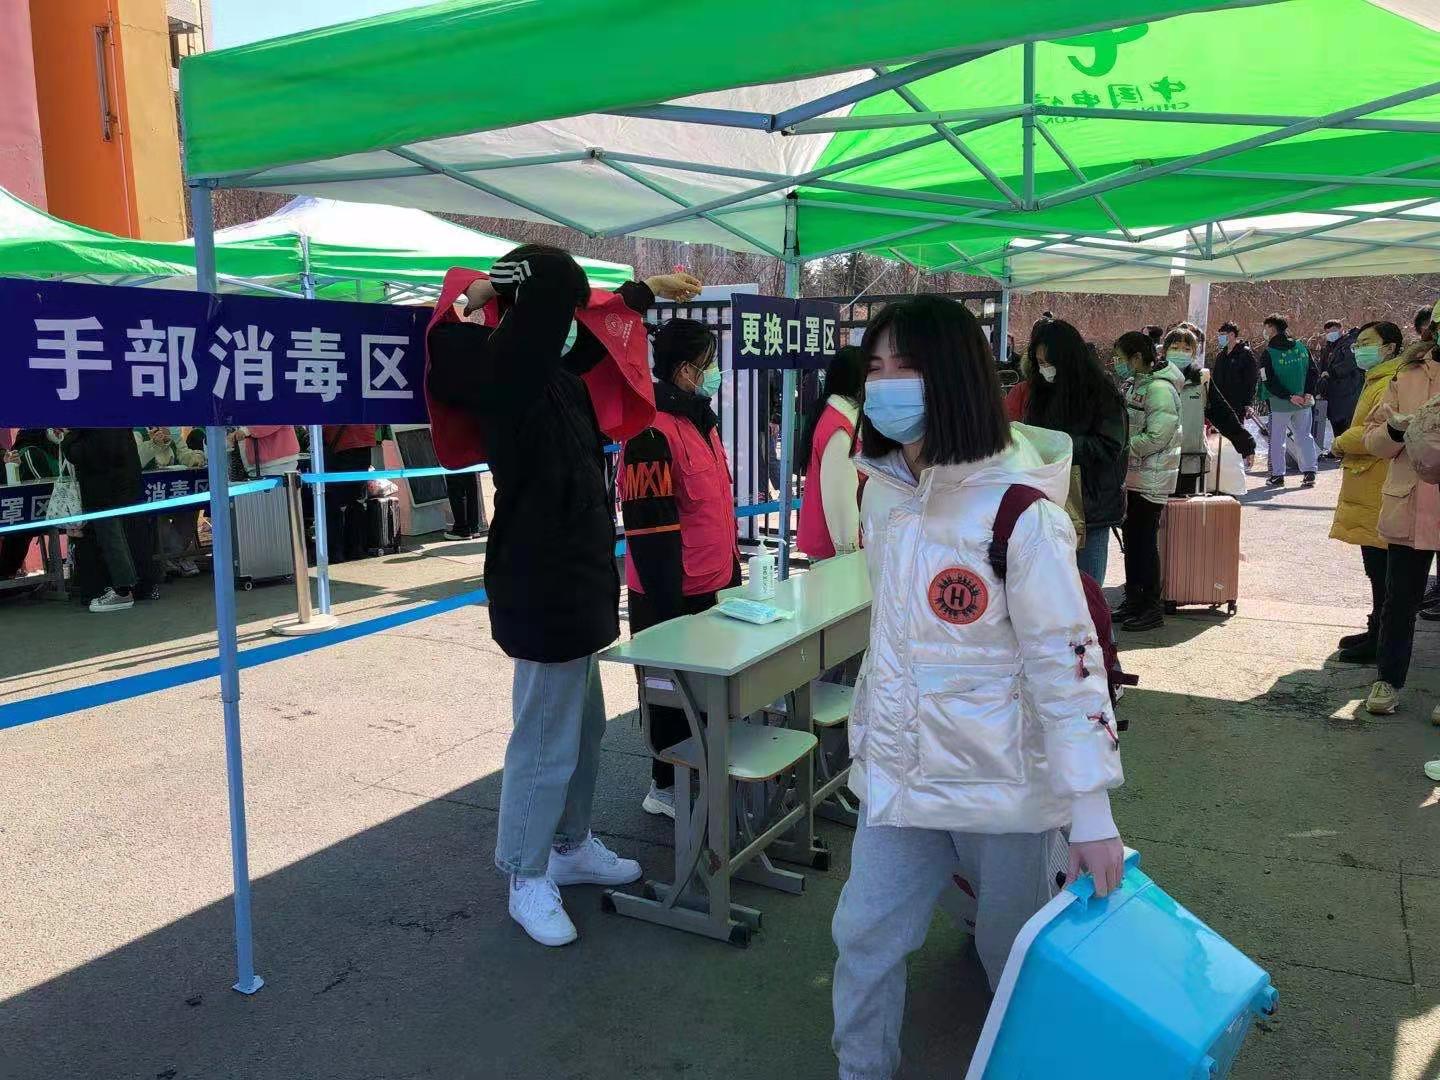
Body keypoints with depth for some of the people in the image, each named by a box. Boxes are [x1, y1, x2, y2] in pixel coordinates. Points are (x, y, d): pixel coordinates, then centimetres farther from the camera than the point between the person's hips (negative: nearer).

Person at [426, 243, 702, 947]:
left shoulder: (547, 375, 9)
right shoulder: (507, 373, -19)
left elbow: (593, 335, 27)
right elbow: (549, 283, -29)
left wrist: (648, 289, 35)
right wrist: (483, 294, -10)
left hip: (570, 581, 10)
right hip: (544, 589, -10)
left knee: (582, 726, 21)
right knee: (546, 742, 2)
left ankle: (570, 847, 38)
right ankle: (528, 881, 19)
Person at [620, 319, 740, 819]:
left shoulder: (701, 421, 13)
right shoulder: (653, 431, -19)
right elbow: (648, 525, -23)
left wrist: (733, 575, 20)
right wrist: (670, 604, -22)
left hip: (711, 589, 9)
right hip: (671, 596, -9)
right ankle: (667, 788, 21)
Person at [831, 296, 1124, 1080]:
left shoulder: (1017, 510, -20)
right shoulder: (881, 489, 1)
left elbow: (1067, 658, -20)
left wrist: (1092, 811, -19)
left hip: (1001, 778, -5)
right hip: (898, 770, 5)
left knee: (1017, 952, 15)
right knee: (864, 936, 8)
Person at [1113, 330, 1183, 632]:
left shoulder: (1160, 389, -18)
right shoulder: (1136, 384, 11)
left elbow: (1155, 438, -24)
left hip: (1150, 480, -9)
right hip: (1133, 476, 9)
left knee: (1145, 541, -3)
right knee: (1131, 539, 15)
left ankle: (1153, 609, 7)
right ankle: (1133, 601, 26)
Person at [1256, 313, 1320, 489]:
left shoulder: (1268, 353, -11)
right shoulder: (1301, 347, 3)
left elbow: (1269, 382, -16)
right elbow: (1314, 372, 2)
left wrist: (1289, 396, -14)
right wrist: (1309, 393, -3)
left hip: (1280, 404, -4)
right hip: (1304, 402, 4)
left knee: (1277, 440, 8)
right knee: (1305, 437, 11)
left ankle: (1278, 475, 10)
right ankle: (1309, 473, 6)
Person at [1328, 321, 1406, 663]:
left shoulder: (1391, 384, -15)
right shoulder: (1377, 381, 19)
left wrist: (1341, 443, -10)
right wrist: (1347, 444, 8)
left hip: (1379, 493, -11)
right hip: (1367, 491, 11)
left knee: (1381, 569, -4)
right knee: (1376, 569, 17)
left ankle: (1382, 642, 3)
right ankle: (1377, 631, 26)